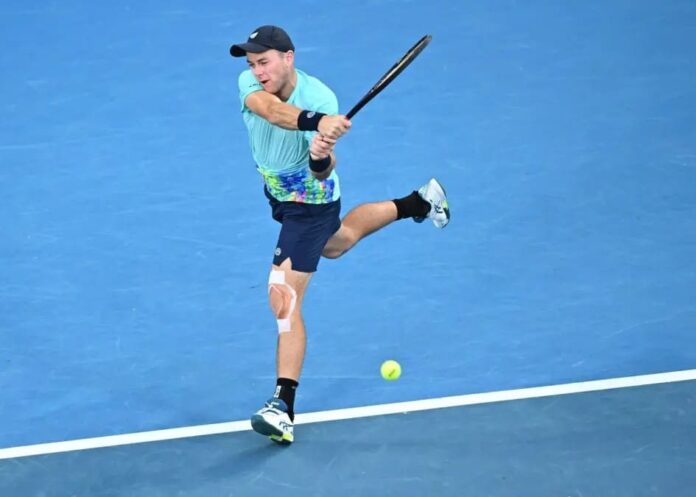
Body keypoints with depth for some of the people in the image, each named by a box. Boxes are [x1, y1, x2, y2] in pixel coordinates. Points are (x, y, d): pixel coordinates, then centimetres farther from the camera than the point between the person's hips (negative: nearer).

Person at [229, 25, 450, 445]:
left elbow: (323, 173, -35)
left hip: (310, 202, -7)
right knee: (335, 244, 36)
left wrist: (322, 157, -60)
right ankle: (418, 203, 57)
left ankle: (284, 407, -14)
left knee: (284, 299, -15)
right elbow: (270, 109, -47)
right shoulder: (251, 83, -22)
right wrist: (316, 122, -66)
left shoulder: (321, 99, -32)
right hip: (279, 192, 7)